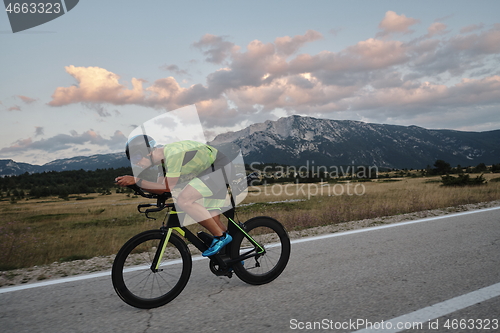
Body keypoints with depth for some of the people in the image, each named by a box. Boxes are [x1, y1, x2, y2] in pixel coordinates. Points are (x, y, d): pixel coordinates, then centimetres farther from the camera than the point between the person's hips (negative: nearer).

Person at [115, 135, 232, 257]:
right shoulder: (164, 156, 7)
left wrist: (136, 181, -23)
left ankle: (221, 236, -14)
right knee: (211, 219, 7)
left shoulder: (173, 154, -24)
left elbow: (168, 188, -24)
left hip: (221, 169, -10)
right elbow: (160, 188, 8)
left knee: (183, 200, -22)